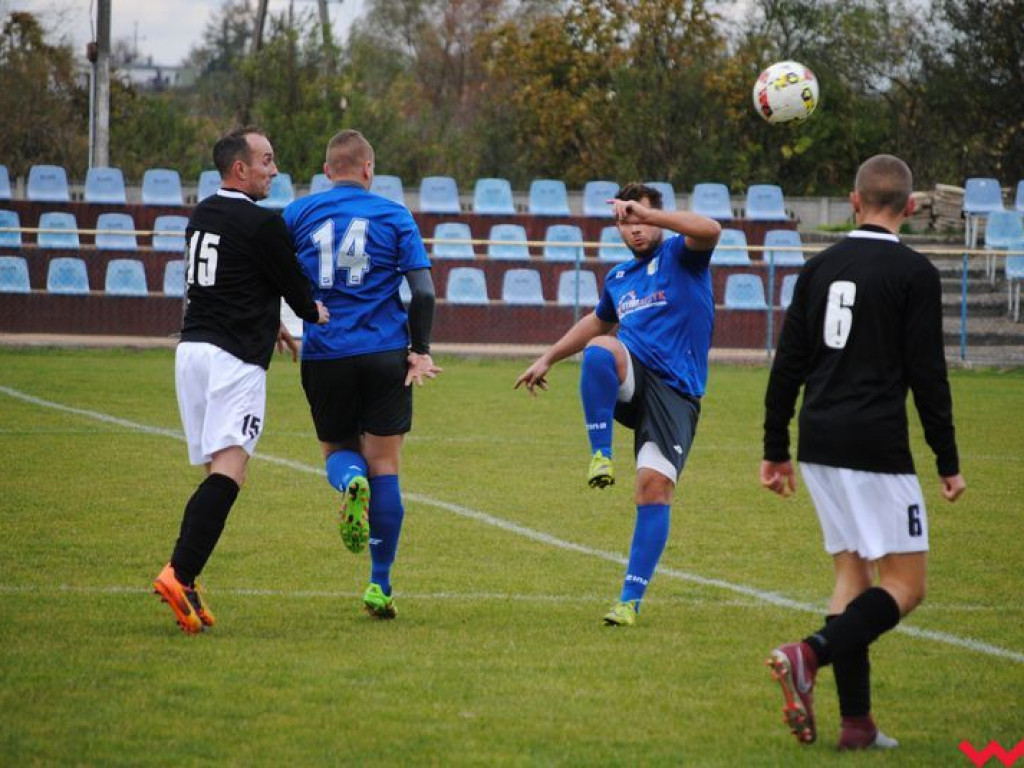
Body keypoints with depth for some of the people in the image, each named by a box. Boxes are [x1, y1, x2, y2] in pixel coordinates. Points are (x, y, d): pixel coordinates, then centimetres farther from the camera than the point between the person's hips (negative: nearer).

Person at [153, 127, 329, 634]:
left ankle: (183, 577, 2)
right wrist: (316, 315, 22)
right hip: (235, 358, -8)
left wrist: (268, 323, 37)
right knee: (228, 472, -14)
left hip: (192, 346, 8)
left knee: (218, 471, 11)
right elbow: (294, 288, -1)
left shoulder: (201, 216, 15)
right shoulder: (262, 223, -10)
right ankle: (180, 575, -27)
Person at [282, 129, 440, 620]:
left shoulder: (298, 214, 4)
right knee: (384, 466, 6)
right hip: (385, 354, -1)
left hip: (323, 355, 1)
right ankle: (379, 587, 3)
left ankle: (350, 483, -19)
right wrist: (420, 351, 5)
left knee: (337, 450, 20)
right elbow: (423, 292, -4)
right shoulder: (394, 216, 2)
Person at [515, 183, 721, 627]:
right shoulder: (618, 278, 23)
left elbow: (709, 231, -19)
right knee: (600, 348, -33)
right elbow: (598, 322, 42)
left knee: (655, 488, -14)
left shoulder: (679, 256, 5)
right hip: (629, 380, 4)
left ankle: (631, 601, -9)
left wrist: (649, 213, -25)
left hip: (674, 390, -4)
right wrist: (548, 359, 44)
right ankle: (601, 454, -24)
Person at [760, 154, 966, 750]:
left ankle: (856, 722, 7)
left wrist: (776, 449, 18)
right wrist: (949, 463, -2)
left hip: (820, 445, 6)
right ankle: (809, 656, -23)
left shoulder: (820, 268, 10)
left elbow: (788, 364, 11)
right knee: (906, 585, -1)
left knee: (853, 574, 14)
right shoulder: (914, 274, -6)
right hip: (876, 448, -6)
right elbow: (928, 373, -9)